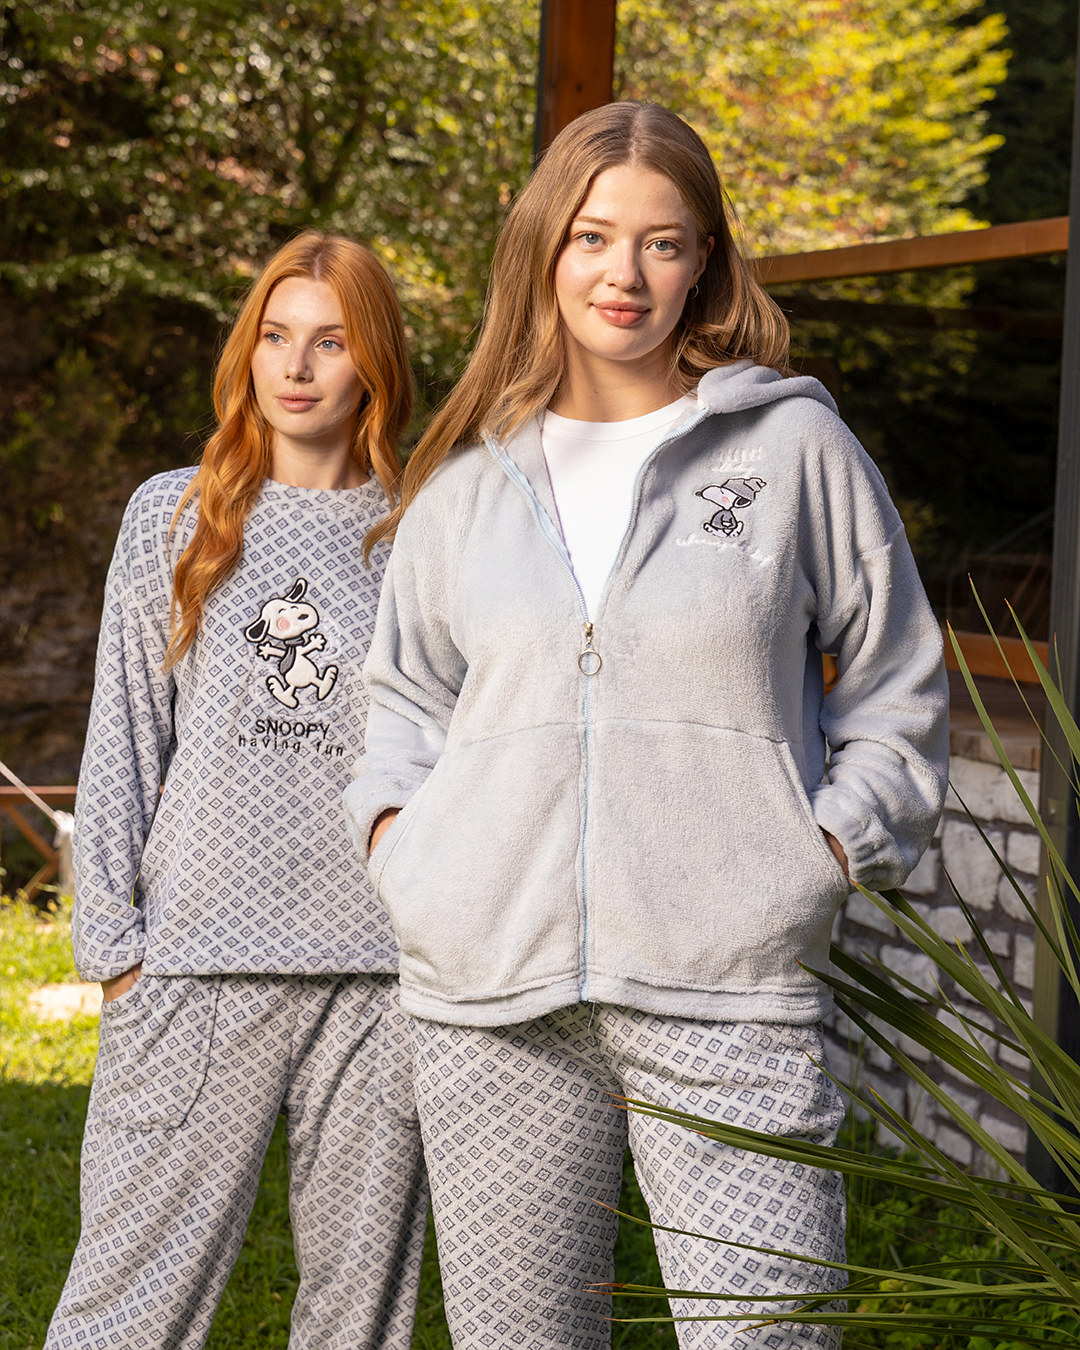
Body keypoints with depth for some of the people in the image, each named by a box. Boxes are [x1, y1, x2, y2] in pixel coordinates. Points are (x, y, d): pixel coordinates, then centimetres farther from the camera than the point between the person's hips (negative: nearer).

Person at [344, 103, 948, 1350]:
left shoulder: (794, 443, 6)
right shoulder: (469, 475, 14)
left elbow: (896, 689, 12)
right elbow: (406, 693, 25)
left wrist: (835, 843, 0)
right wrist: (389, 822, 8)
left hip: (726, 982, -2)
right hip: (488, 990, 3)